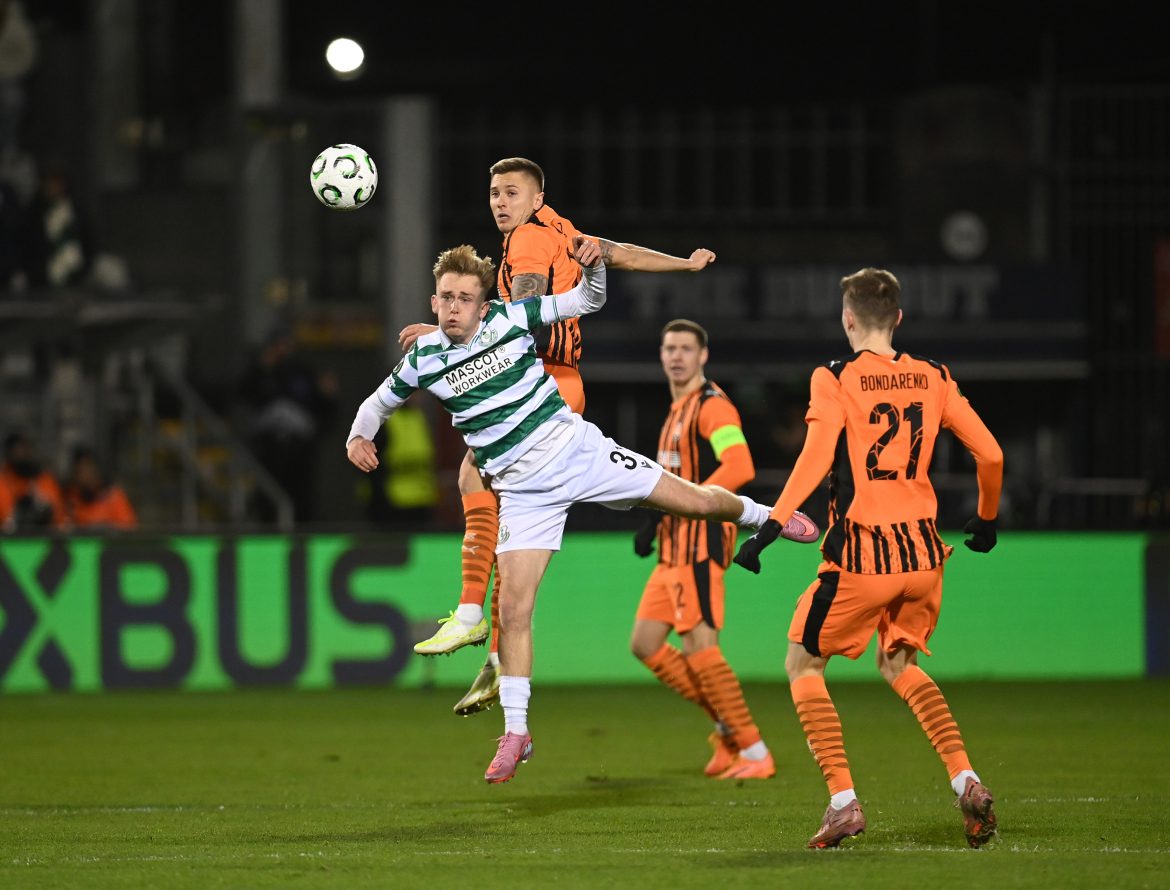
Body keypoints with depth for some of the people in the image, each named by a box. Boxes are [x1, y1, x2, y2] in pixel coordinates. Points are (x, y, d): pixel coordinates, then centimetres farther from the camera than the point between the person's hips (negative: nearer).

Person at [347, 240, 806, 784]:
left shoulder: (512, 318, -7)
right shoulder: (424, 360, -4)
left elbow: (588, 301, 3)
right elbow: (379, 402, 14)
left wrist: (593, 263, -18)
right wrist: (359, 436, -7)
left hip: (577, 449, 0)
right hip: (523, 490, 0)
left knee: (697, 501, 2)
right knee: (513, 610, -8)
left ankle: (759, 515, 36)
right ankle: (515, 733, 2)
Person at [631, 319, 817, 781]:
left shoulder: (711, 406, -10)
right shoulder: (678, 410, 20)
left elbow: (739, 467, -25)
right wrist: (653, 523, 15)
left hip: (700, 540, -10)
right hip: (674, 546, 10)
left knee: (699, 647, -13)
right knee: (645, 644, 6)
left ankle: (755, 754, -8)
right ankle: (727, 725, 13)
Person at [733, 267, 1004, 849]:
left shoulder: (835, 379, -5)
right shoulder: (933, 379, 8)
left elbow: (816, 457, -18)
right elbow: (990, 454, 7)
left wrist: (771, 526, -21)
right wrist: (987, 518, 24)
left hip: (861, 553, -5)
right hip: (923, 551, 5)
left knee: (803, 663, 12)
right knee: (899, 664, 25)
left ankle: (843, 799, -3)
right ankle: (965, 780, 4)